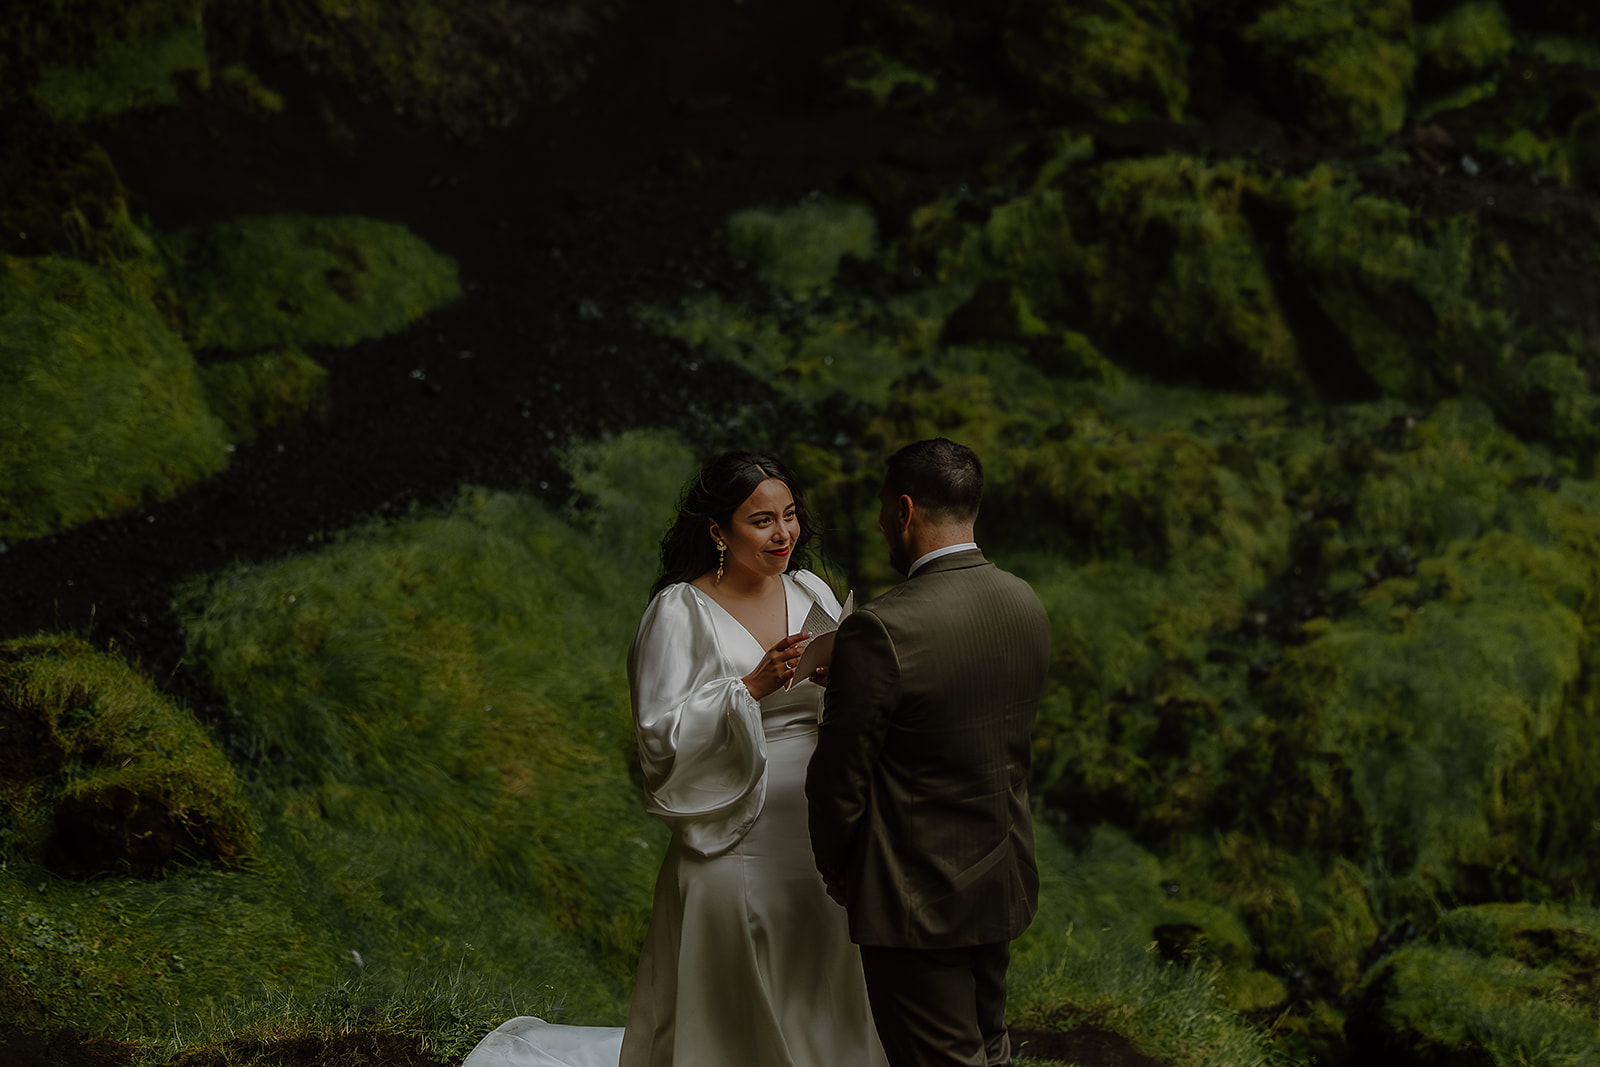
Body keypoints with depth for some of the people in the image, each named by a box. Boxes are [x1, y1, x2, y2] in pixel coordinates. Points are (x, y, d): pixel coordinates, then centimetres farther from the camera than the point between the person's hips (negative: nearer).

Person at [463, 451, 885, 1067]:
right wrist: (752, 686, -22)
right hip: (736, 839, -5)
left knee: (820, 1004, 12)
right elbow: (661, 733, -14)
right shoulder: (680, 611, -9)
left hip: (816, 829, 5)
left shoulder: (812, 594, 7)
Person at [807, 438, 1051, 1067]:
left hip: (917, 896, -7)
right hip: (1003, 880, 7)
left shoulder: (880, 632, -24)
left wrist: (836, 868, 2)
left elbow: (839, 777, -17)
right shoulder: (1026, 605, -1)